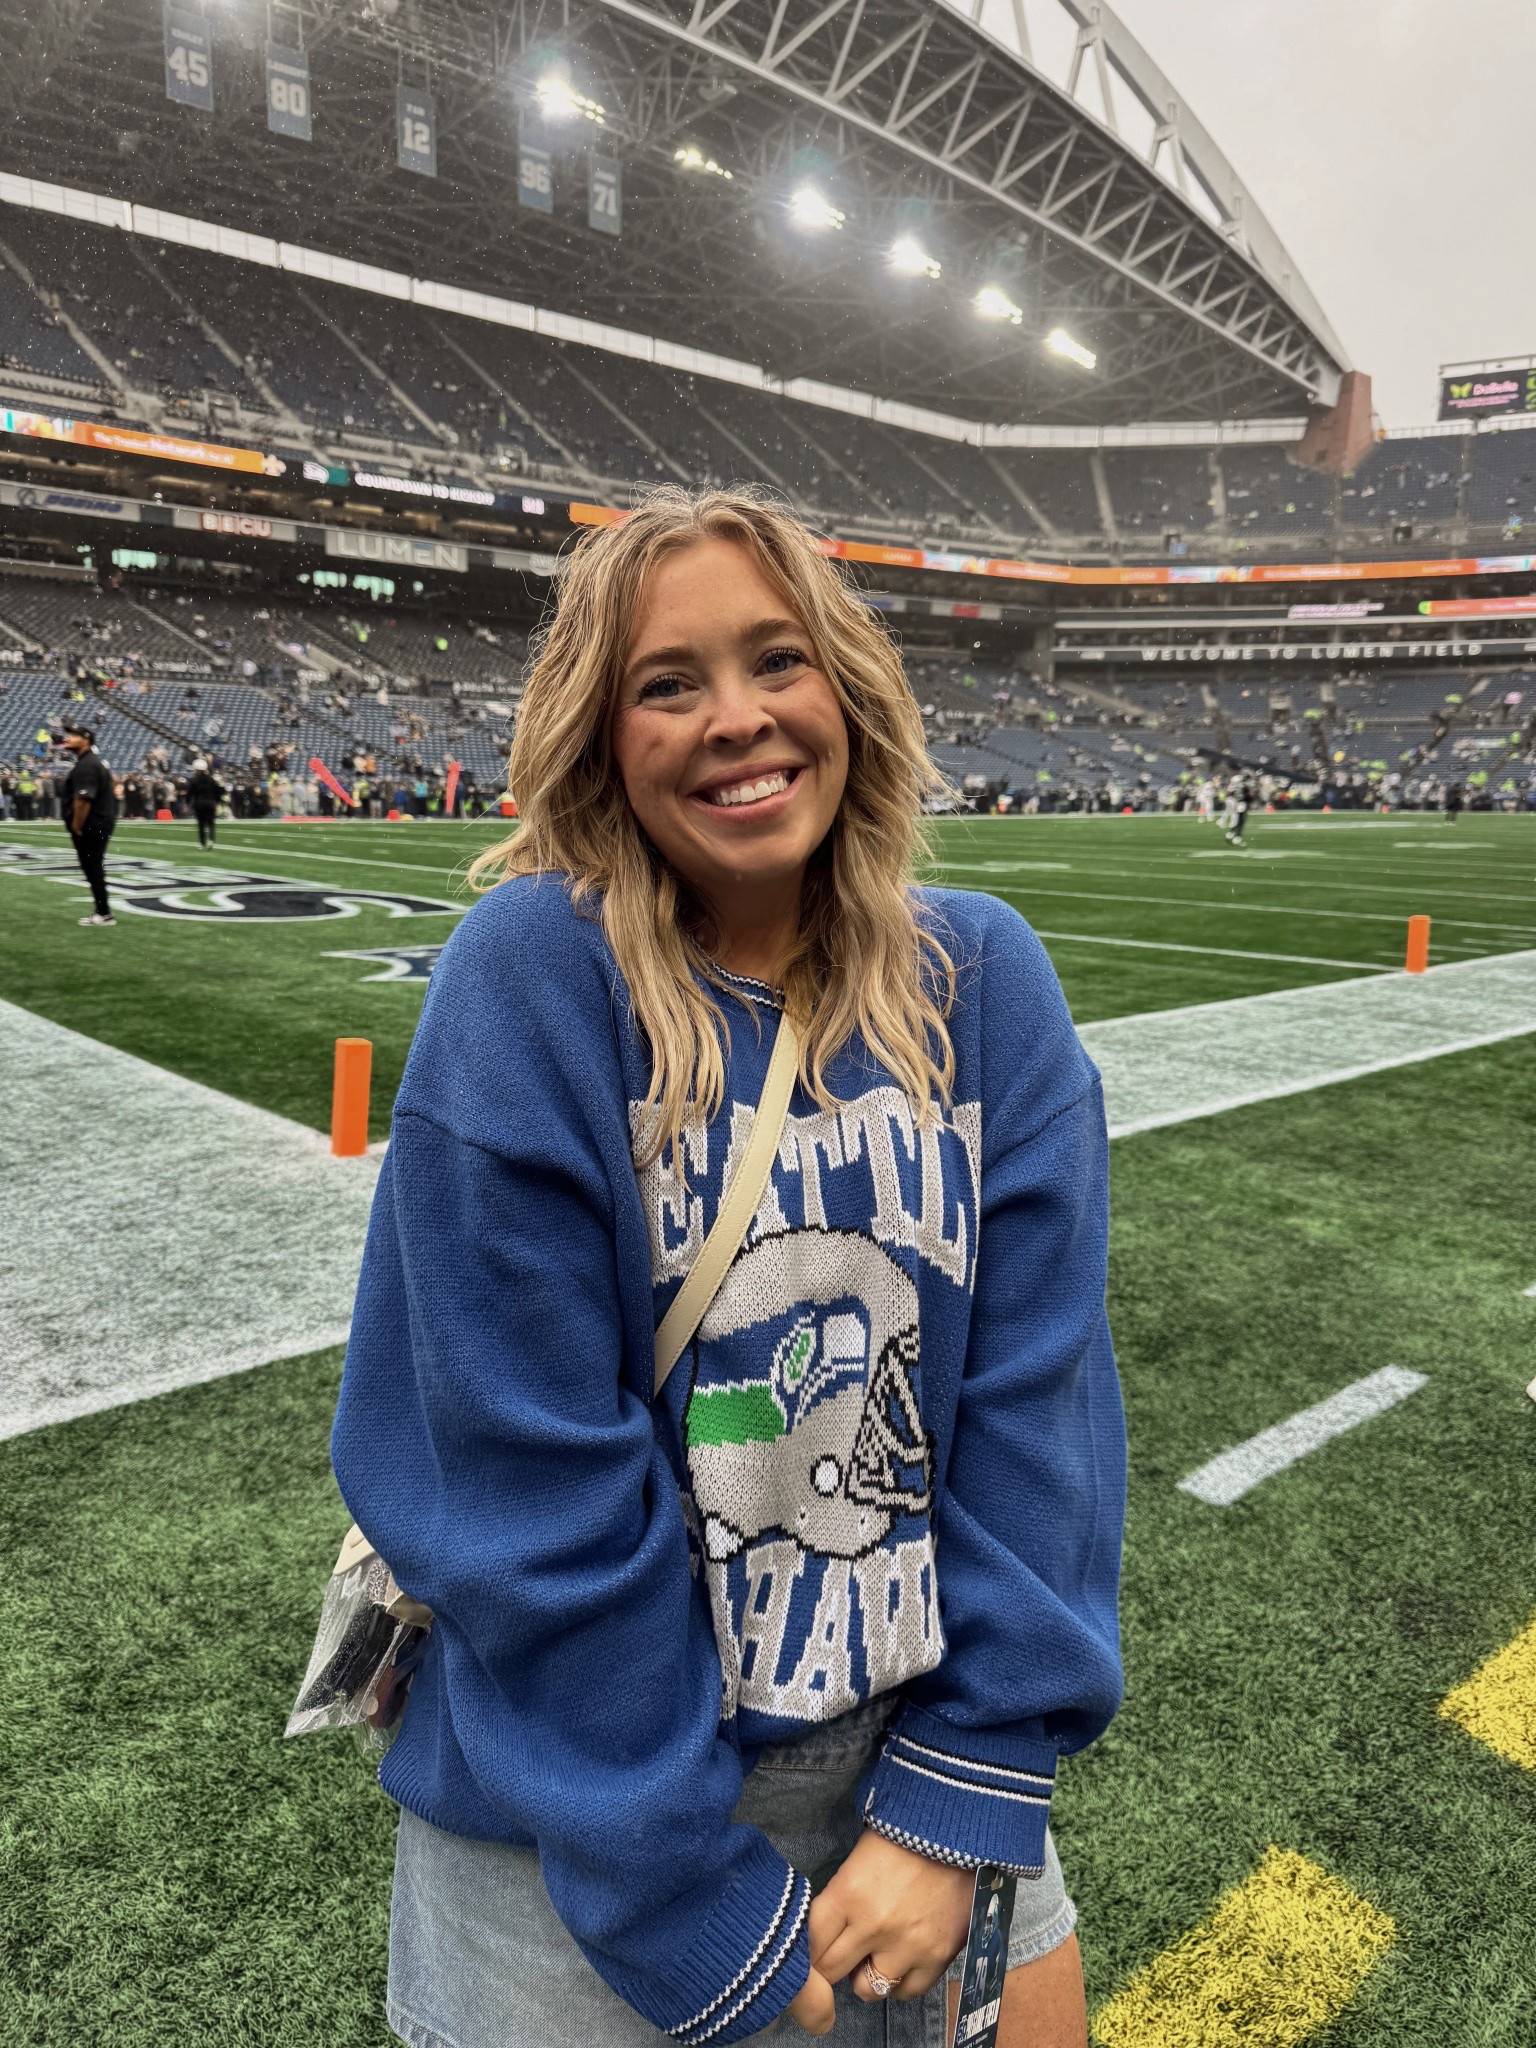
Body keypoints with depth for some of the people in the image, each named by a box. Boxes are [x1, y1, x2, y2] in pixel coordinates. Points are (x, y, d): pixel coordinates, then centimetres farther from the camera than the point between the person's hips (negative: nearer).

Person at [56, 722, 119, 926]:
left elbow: (83, 800, -25)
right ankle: (102, 912, 19)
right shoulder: (95, 761, 16)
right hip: (101, 822, 11)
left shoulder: (86, 765, -17)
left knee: (93, 869, -5)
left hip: (90, 825, -11)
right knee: (94, 869, 14)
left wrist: (76, 826, -19)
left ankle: (104, 914, -1)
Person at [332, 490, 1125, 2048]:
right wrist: (701, 1913, -14)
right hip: (586, 1798, -3)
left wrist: (961, 1800, -10)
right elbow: (533, 1474, -20)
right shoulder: (533, 975, -20)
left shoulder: (982, 978, -8)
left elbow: (1038, 1394, -8)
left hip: (913, 1747, 4)